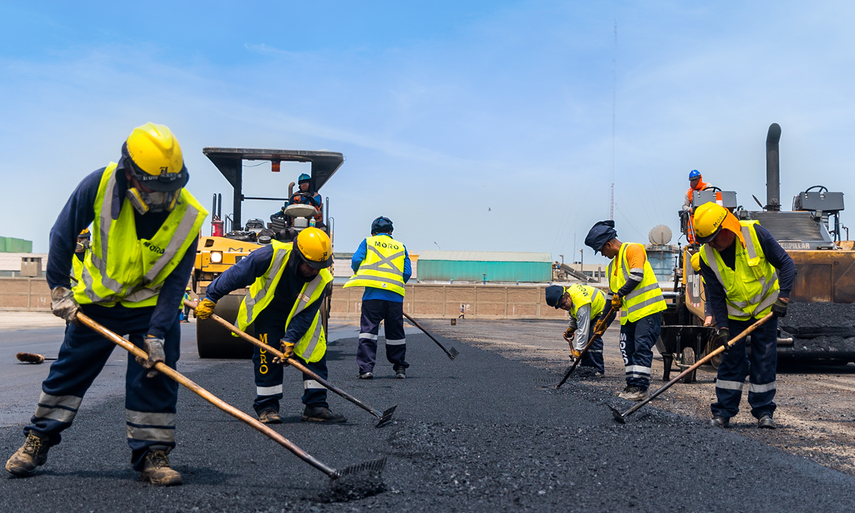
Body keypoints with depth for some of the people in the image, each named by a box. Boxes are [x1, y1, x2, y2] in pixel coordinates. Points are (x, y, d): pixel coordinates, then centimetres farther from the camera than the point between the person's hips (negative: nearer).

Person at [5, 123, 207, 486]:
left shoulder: (188, 218, -24)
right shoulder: (101, 185, -24)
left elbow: (175, 283, -18)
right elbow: (63, 233, -9)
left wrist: (157, 333, -24)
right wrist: (59, 288, -8)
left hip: (151, 304, 0)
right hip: (97, 298, 1)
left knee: (155, 374, -6)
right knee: (69, 369, 7)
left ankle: (152, 455, 6)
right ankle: (37, 441, 23)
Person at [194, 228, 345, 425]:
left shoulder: (321, 278, -27)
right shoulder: (272, 255, -35)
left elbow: (306, 314, -20)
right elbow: (236, 274, -25)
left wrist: (290, 339, -28)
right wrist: (210, 299, -19)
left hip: (300, 315, 2)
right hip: (268, 311, -2)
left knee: (315, 353, -6)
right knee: (267, 355, -11)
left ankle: (316, 406, 1)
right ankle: (267, 407, 0)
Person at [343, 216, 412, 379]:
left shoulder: (368, 242, 13)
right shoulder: (401, 247, 18)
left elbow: (356, 259, -1)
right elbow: (407, 272, 9)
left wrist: (358, 274, 19)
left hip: (373, 294, -2)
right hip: (395, 296, 2)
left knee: (368, 329, -1)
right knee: (395, 332, 12)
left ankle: (366, 368, -10)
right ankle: (400, 368, 17)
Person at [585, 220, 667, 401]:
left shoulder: (632, 249, -6)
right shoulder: (613, 265, 21)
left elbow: (637, 276, -19)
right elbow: (613, 295, 24)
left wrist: (620, 294, -11)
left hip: (647, 309, -9)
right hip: (629, 314, 9)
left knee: (642, 347, -11)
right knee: (628, 350, 7)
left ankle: (641, 388, -11)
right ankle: (632, 386, 13)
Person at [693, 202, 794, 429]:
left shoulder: (754, 233, -22)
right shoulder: (707, 257, -16)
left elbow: (785, 263, -14)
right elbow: (715, 296, -8)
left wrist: (783, 296, -23)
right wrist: (722, 327, -16)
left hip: (765, 308, -1)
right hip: (734, 313, 1)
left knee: (765, 359, 0)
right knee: (731, 360, -1)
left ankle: (763, 412, 9)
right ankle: (722, 412, 5)